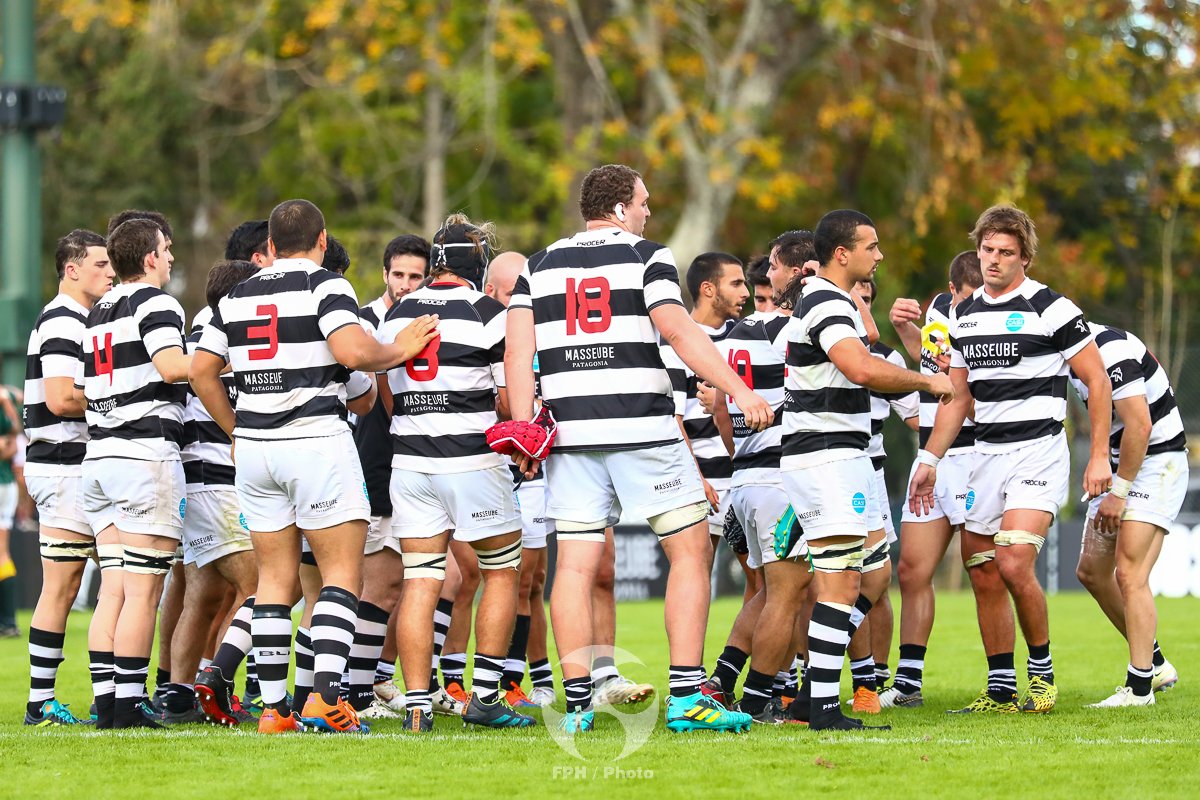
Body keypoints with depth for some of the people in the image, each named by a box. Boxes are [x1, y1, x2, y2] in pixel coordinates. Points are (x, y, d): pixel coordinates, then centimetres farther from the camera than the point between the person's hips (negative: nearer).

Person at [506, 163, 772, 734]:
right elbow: (677, 330, -12)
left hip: (571, 432, 4)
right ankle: (686, 698, -4)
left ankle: (576, 704, 1)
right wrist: (739, 390, -15)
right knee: (690, 552, 3)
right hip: (642, 428, -4)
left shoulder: (539, 266, 13)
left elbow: (518, 351, 3)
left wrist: (525, 430, 2)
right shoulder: (647, 258, 1)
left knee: (575, 565, 5)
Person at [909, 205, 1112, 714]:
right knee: (983, 576, 4)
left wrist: (1099, 456, -9)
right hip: (986, 457, 7)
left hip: (1038, 453, -7)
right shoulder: (964, 315, 11)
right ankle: (1001, 691, 12)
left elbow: (1097, 380, -5)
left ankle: (1042, 667, 0)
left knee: (1013, 565, -20)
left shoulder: (1051, 309, -8)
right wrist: (930, 460, 13)